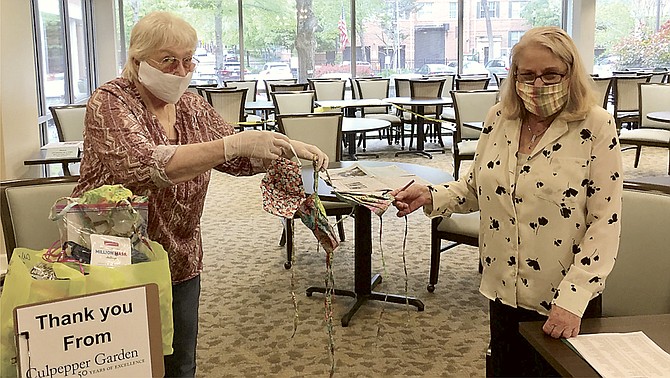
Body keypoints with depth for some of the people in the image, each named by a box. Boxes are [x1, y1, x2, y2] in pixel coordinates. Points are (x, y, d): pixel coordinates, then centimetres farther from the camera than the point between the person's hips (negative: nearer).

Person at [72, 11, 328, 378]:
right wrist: (234, 144, -37)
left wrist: (289, 147, -9)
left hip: (180, 262, 6)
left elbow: (241, 158, 10)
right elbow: (146, 165, -32)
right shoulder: (109, 102, -15)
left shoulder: (191, 106, 4)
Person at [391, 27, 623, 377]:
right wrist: (430, 196, -8)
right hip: (503, 292, 4)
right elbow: (476, 187, 11)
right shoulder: (498, 118, -1)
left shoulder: (596, 126, -13)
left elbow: (605, 221, -14)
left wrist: (572, 298, -19)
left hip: (563, 301, -3)